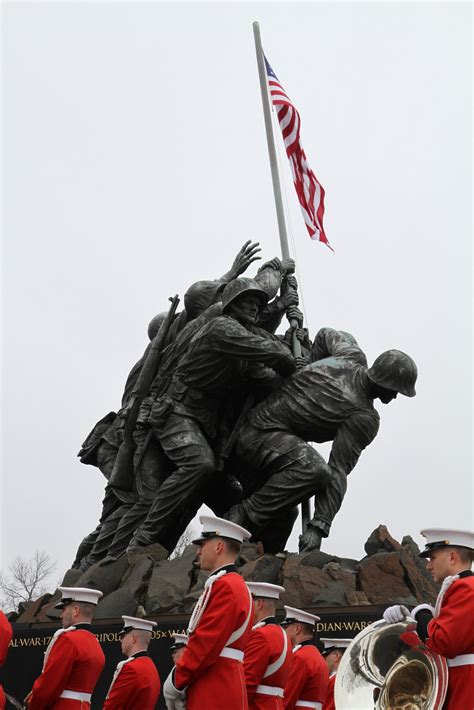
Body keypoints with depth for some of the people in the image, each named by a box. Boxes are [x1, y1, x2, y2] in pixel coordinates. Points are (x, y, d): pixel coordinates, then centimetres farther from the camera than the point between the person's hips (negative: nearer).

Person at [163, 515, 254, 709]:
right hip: (221, 690, 10)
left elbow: (206, 642, -19)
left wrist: (176, 681, -8)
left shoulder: (224, 586, -13)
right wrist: (183, 682, 11)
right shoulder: (235, 585, 20)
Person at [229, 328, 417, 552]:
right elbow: (339, 471, -22)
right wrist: (319, 525, -24)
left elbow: (326, 334, 27)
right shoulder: (366, 419, -17)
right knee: (315, 469, -34)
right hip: (262, 434, -10)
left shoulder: (351, 354, 4)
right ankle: (243, 515, -25)